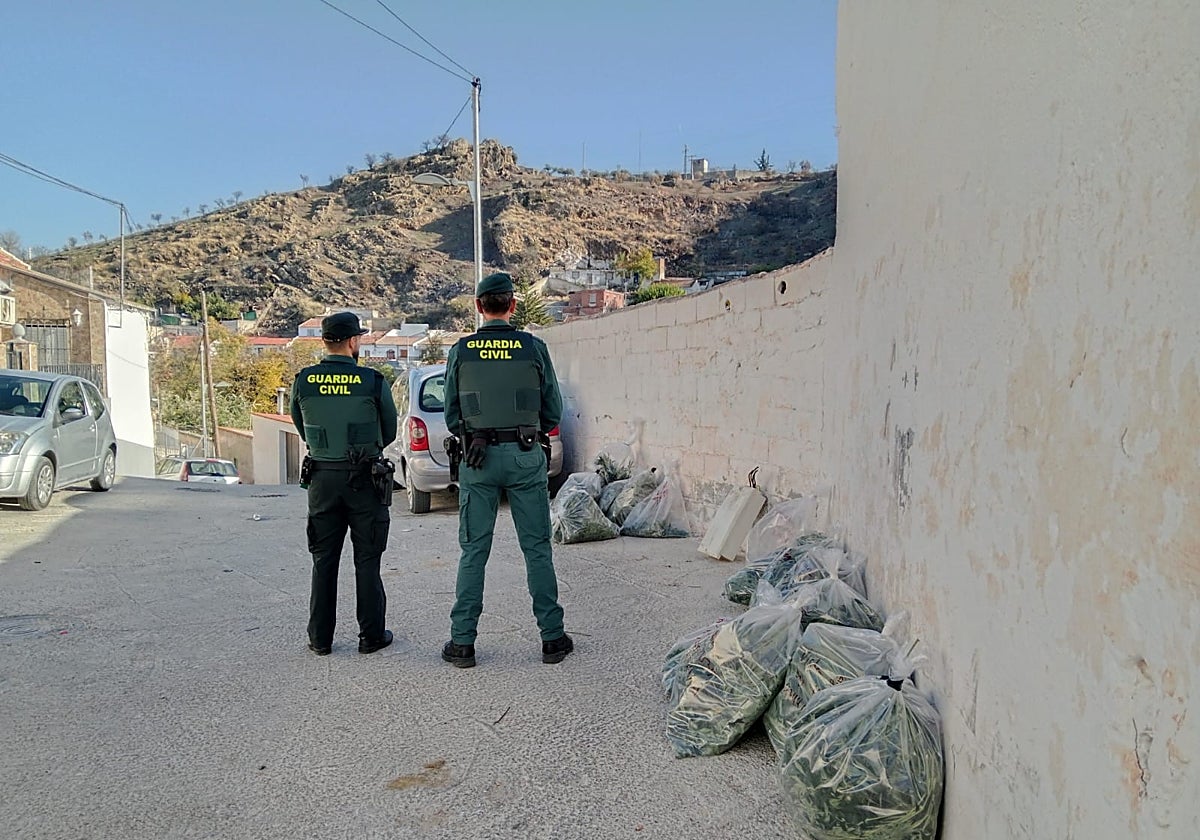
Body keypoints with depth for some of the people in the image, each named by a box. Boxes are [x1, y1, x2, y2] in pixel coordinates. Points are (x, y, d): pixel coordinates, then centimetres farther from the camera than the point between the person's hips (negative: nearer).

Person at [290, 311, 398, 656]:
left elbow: (302, 429, 10)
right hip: (364, 478, -2)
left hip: (322, 478, 3)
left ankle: (320, 638, 17)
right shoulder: (373, 382, -10)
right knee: (366, 560, 7)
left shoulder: (303, 382, -2)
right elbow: (389, 431, 1)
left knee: (324, 560, 12)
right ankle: (371, 635, 12)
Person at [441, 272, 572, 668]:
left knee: (474, 551, 8)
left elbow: (452, 416, 5)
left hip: (478, 459, 1)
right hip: (525, 457, -1)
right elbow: (553, 413, 2)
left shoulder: (460, 351, 0)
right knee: (537, 549, 7)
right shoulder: (533, 347, -3)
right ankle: (552, 637, 13)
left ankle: (462, 642, 11)